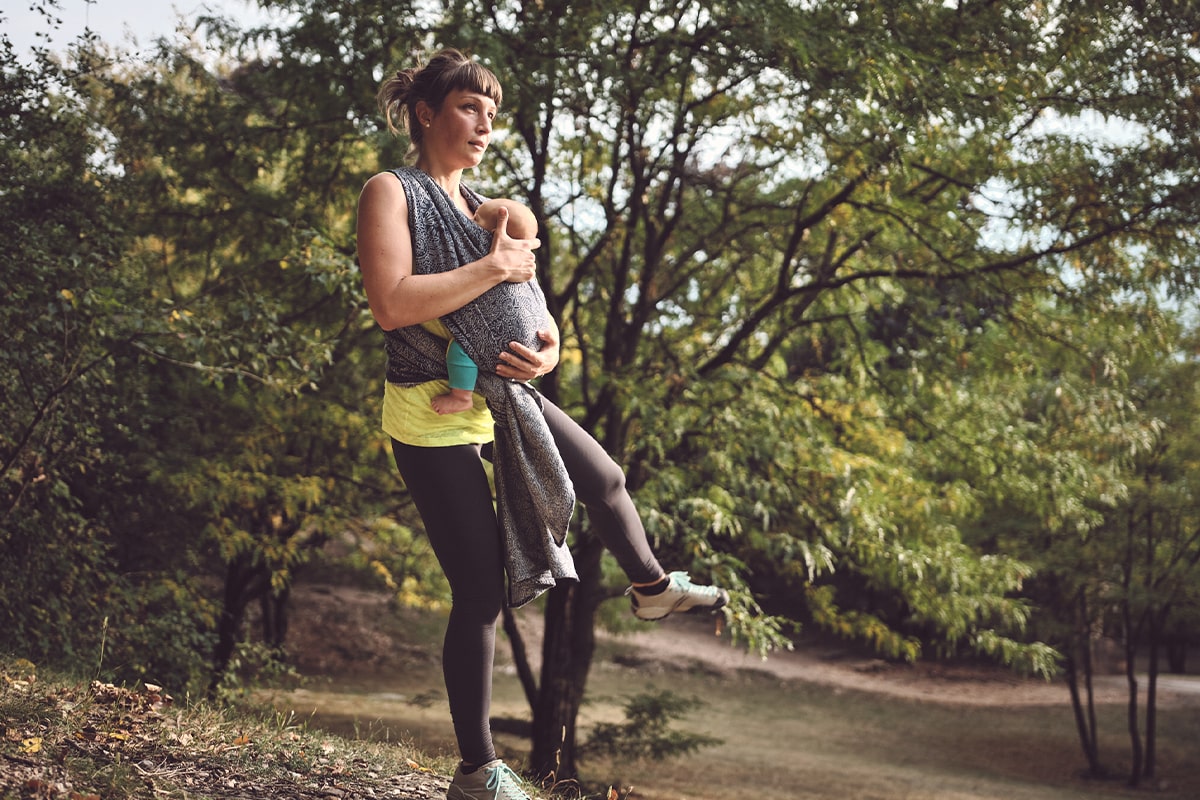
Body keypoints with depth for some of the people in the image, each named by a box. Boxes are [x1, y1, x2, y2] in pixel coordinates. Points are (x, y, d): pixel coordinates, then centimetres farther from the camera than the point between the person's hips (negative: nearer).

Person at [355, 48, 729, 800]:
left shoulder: (481, 203, 13)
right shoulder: (392, 192, -11)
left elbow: (527, 306, 14)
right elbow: (391, 305, -26)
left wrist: (547, 350, -10)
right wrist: (495, 267, -21)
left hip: (503, 394, 8)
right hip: (433, 416, -8)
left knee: (605, 480, 24)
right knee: (482, 593, -6)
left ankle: (651, 586, 56)